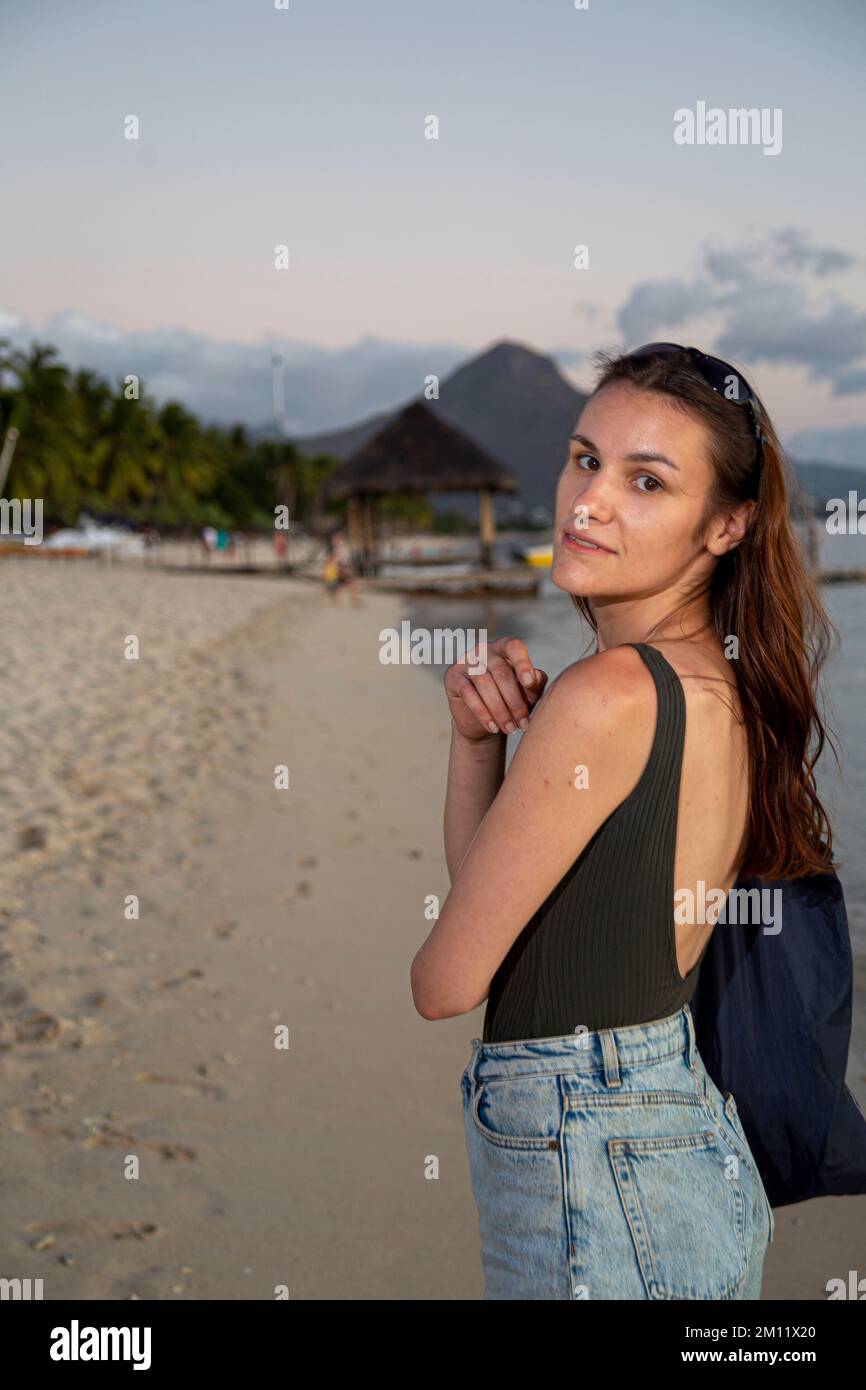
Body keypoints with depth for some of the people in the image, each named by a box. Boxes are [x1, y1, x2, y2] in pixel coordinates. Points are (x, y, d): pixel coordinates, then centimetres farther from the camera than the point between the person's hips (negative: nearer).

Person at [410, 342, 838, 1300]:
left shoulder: (609, 694, -24)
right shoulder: (716, 682, 4)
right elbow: (482, 886, 8)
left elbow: (446, 983, -17)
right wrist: (478, 735, -8)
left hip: (593, 1167, -9)